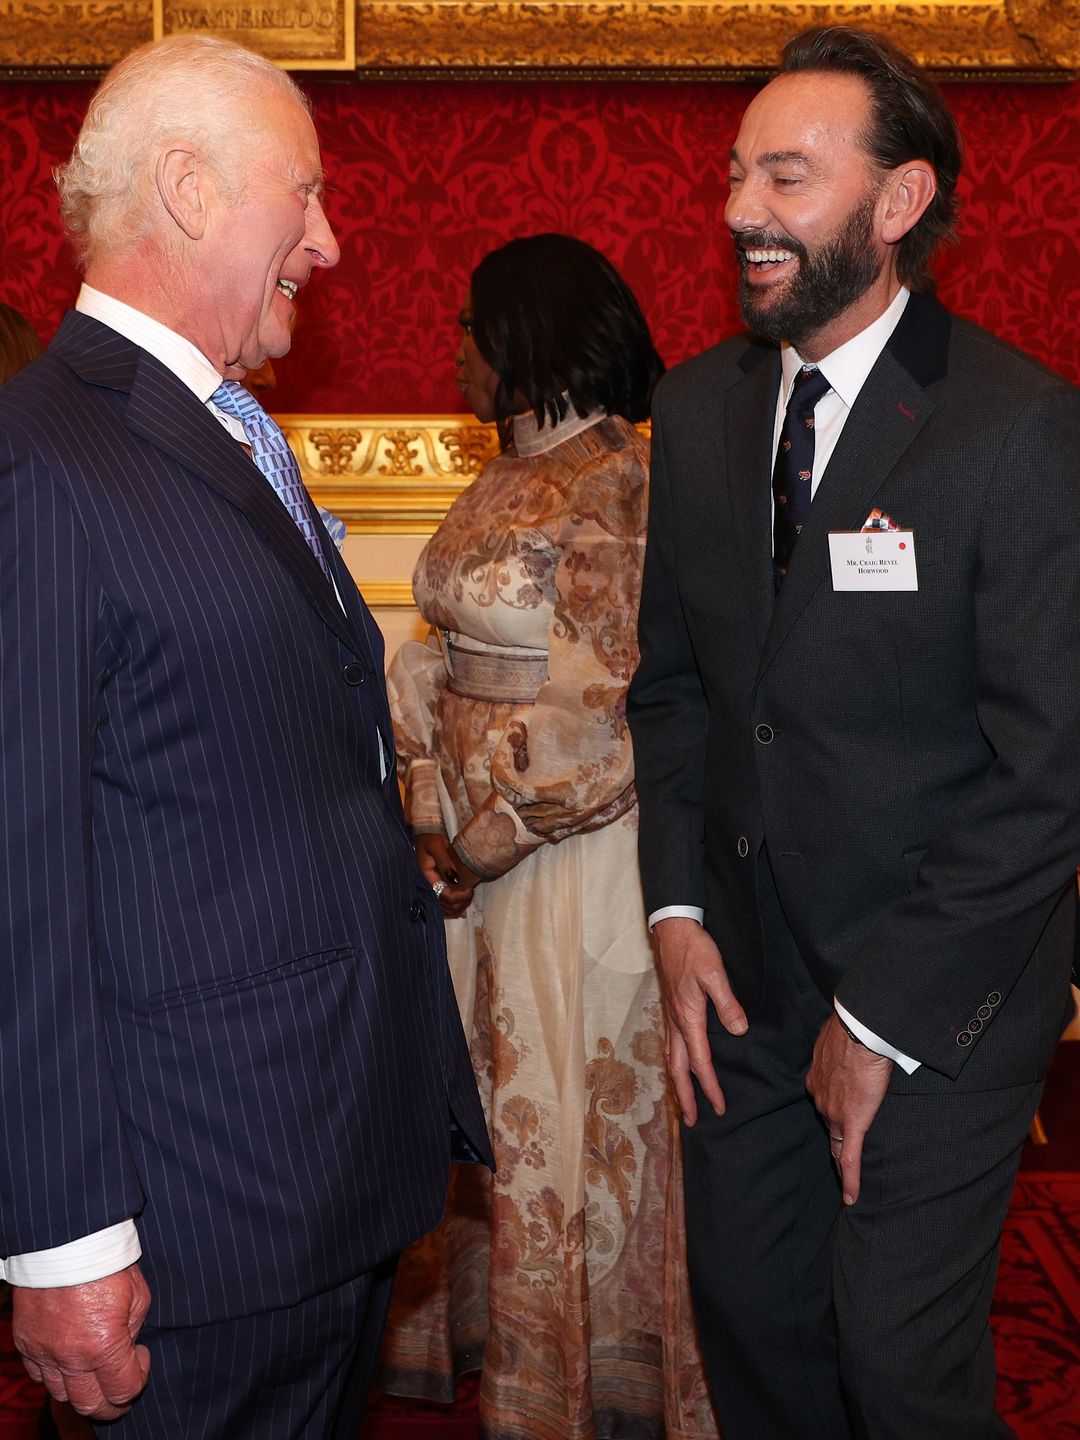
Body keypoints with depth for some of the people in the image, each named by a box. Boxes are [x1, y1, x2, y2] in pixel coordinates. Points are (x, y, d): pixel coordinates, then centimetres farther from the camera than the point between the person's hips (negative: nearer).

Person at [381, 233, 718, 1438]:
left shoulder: (618, 486, -18)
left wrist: (486, 845, -16)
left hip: (580, 853, -8)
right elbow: (440, 660, 11)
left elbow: (616, 718, -21)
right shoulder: (502, 482, 9)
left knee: (573, 1111, 6)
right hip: (480, 843, 8)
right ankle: (493, 1335, 41)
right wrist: (430, 816, -2)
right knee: (486, 1096, 20)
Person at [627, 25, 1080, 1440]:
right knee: (747, 1314, 16)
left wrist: (883, 1016, -14)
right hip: (746, 967, 5)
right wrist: (679, 913, 1)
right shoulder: (699, 406, 3)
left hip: (941, 996, -5)